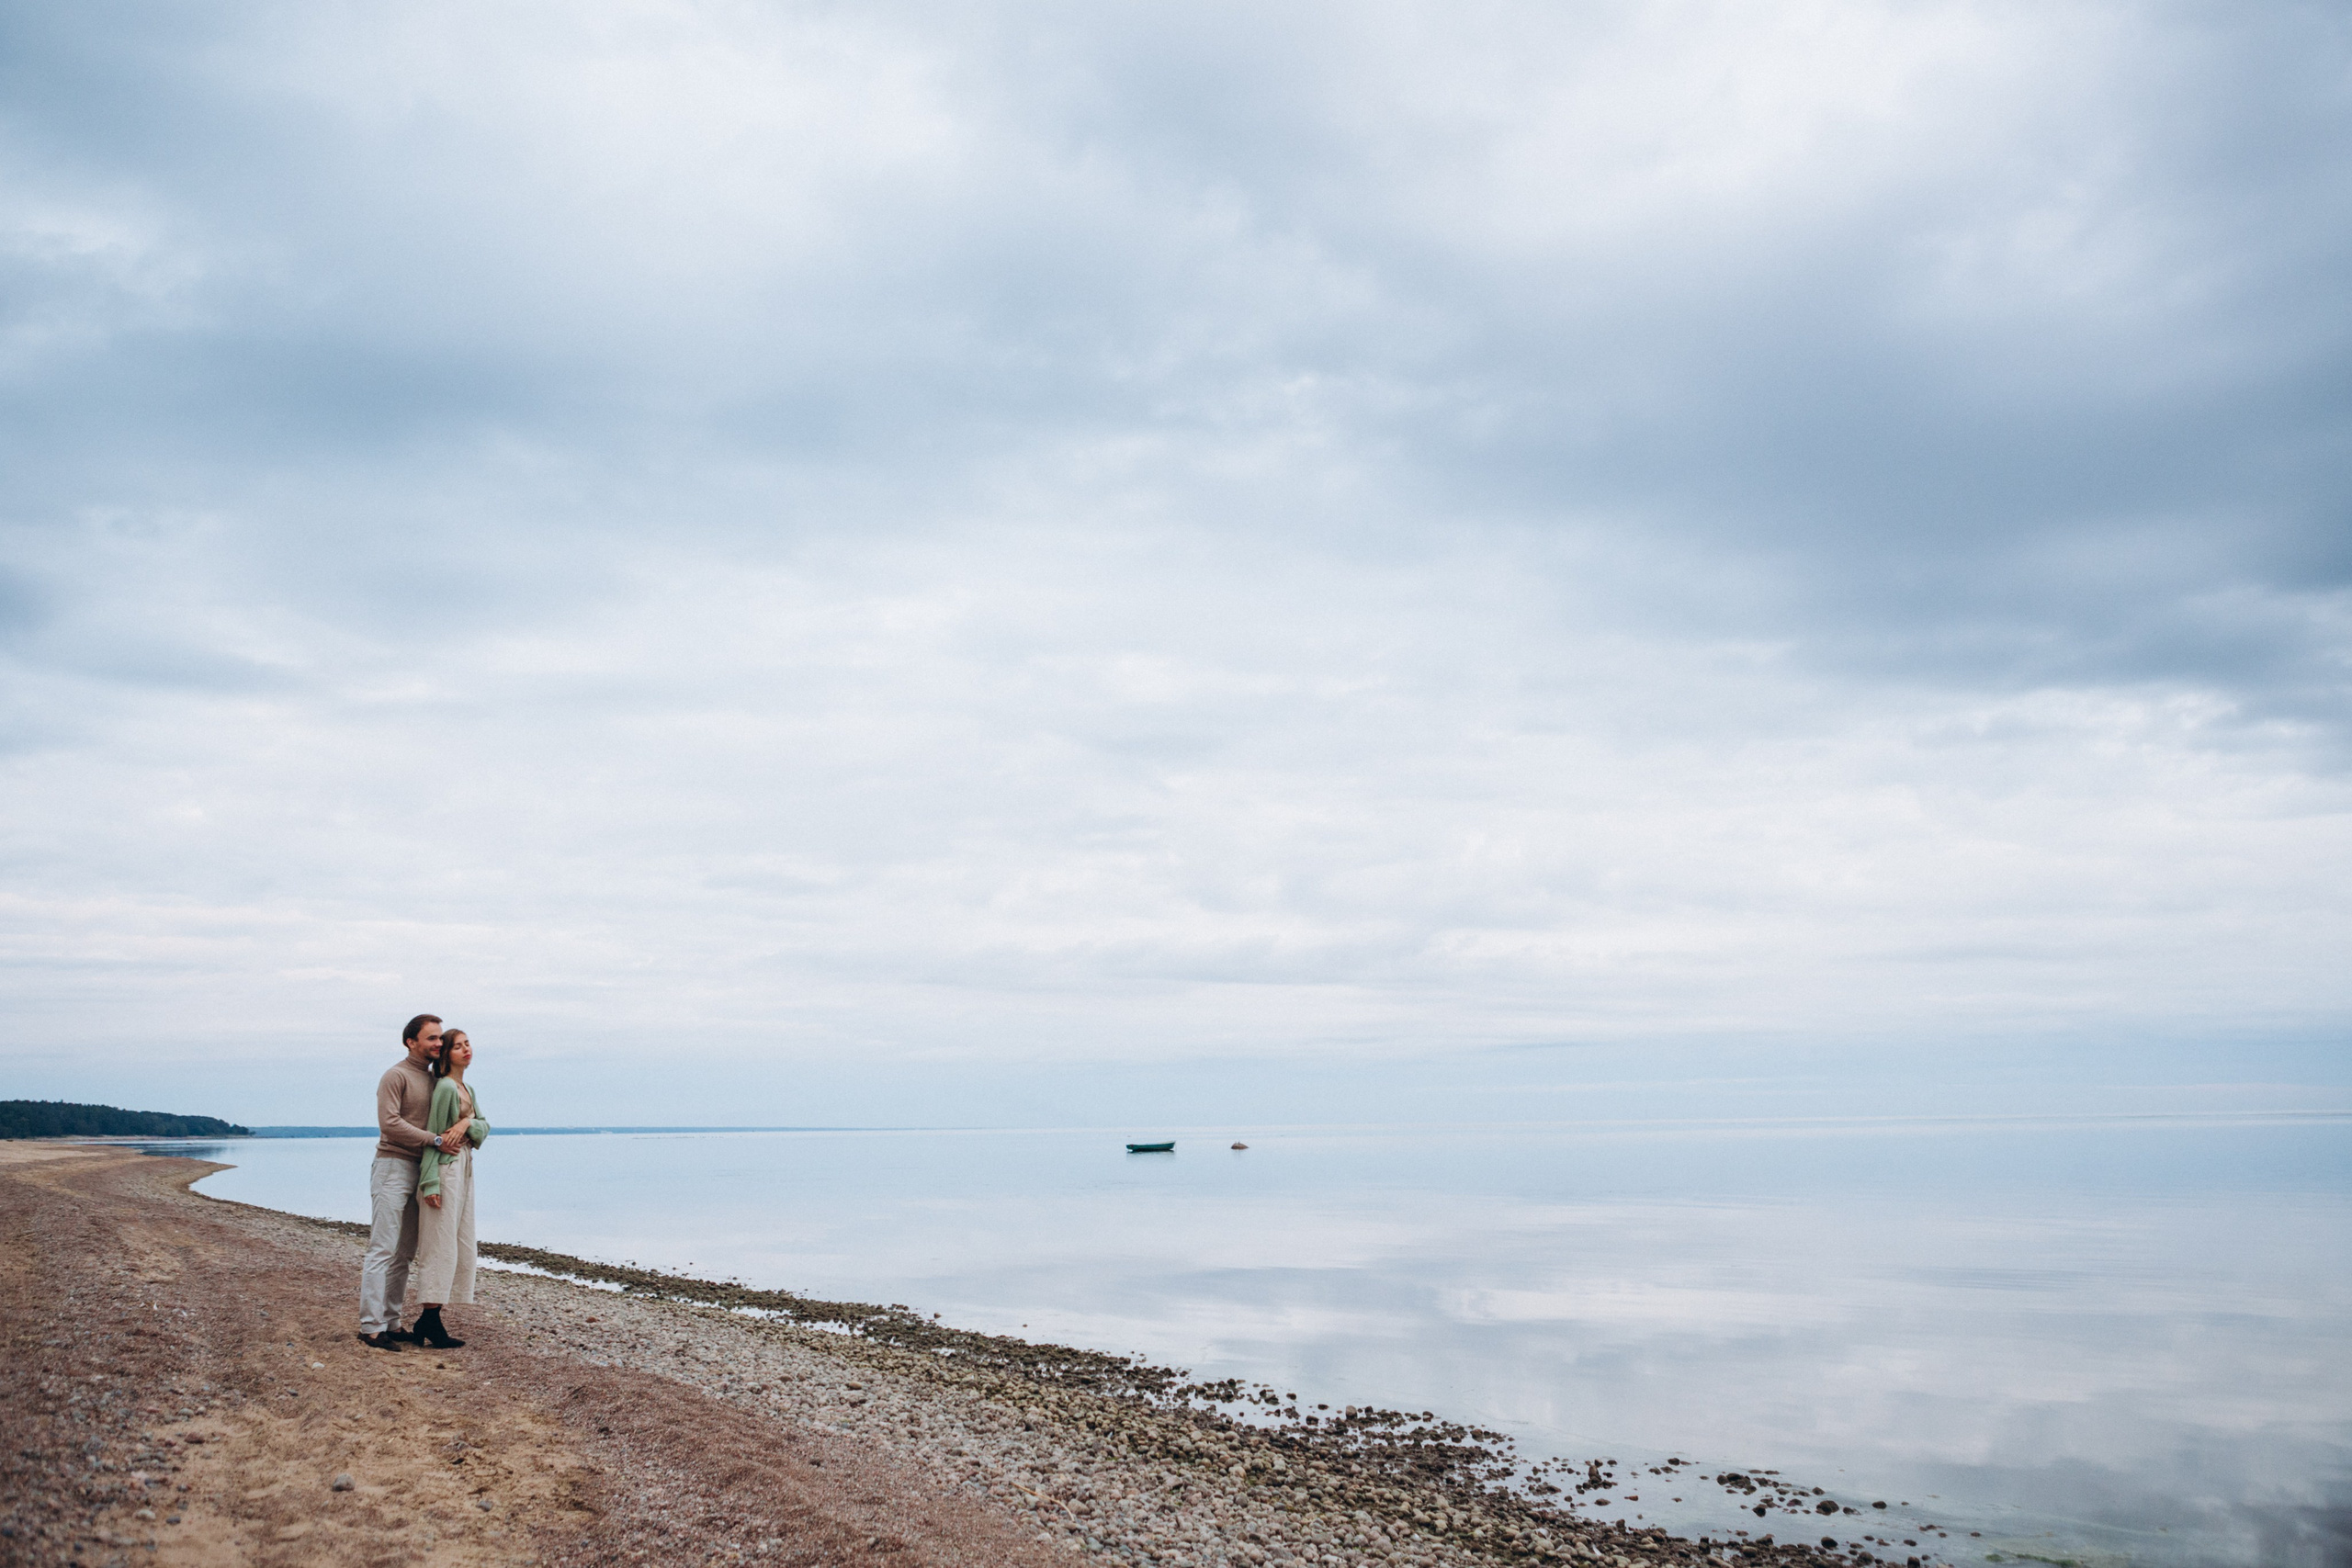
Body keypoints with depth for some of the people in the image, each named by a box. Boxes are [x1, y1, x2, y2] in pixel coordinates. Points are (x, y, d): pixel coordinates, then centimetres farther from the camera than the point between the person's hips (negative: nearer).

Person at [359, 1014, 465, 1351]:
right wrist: (435, 1140, -19)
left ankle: (390, 1323, 12)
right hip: (393, 1167, -8)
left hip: (418, 1171, 8)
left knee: (403, 1254, 8)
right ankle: (370, 1326, -8)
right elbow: (389, 1123, -17)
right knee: (383, 1250, -9)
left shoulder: (432, 1079, 18)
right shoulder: (396, 1075, -7)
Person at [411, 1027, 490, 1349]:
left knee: (460, 1246, 9)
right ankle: (429, 1321, -5)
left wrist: (468, 1121, -12)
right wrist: (431, 1183, -19)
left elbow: (485, 1127, 12)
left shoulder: (467, 1089, 16)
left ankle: (429, 1319, 12)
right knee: (440, 1244, -8)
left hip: (464, 1169, 10)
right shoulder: (445, 1087, -12)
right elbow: (433, 1134, -15)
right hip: (446, 1168, -10)